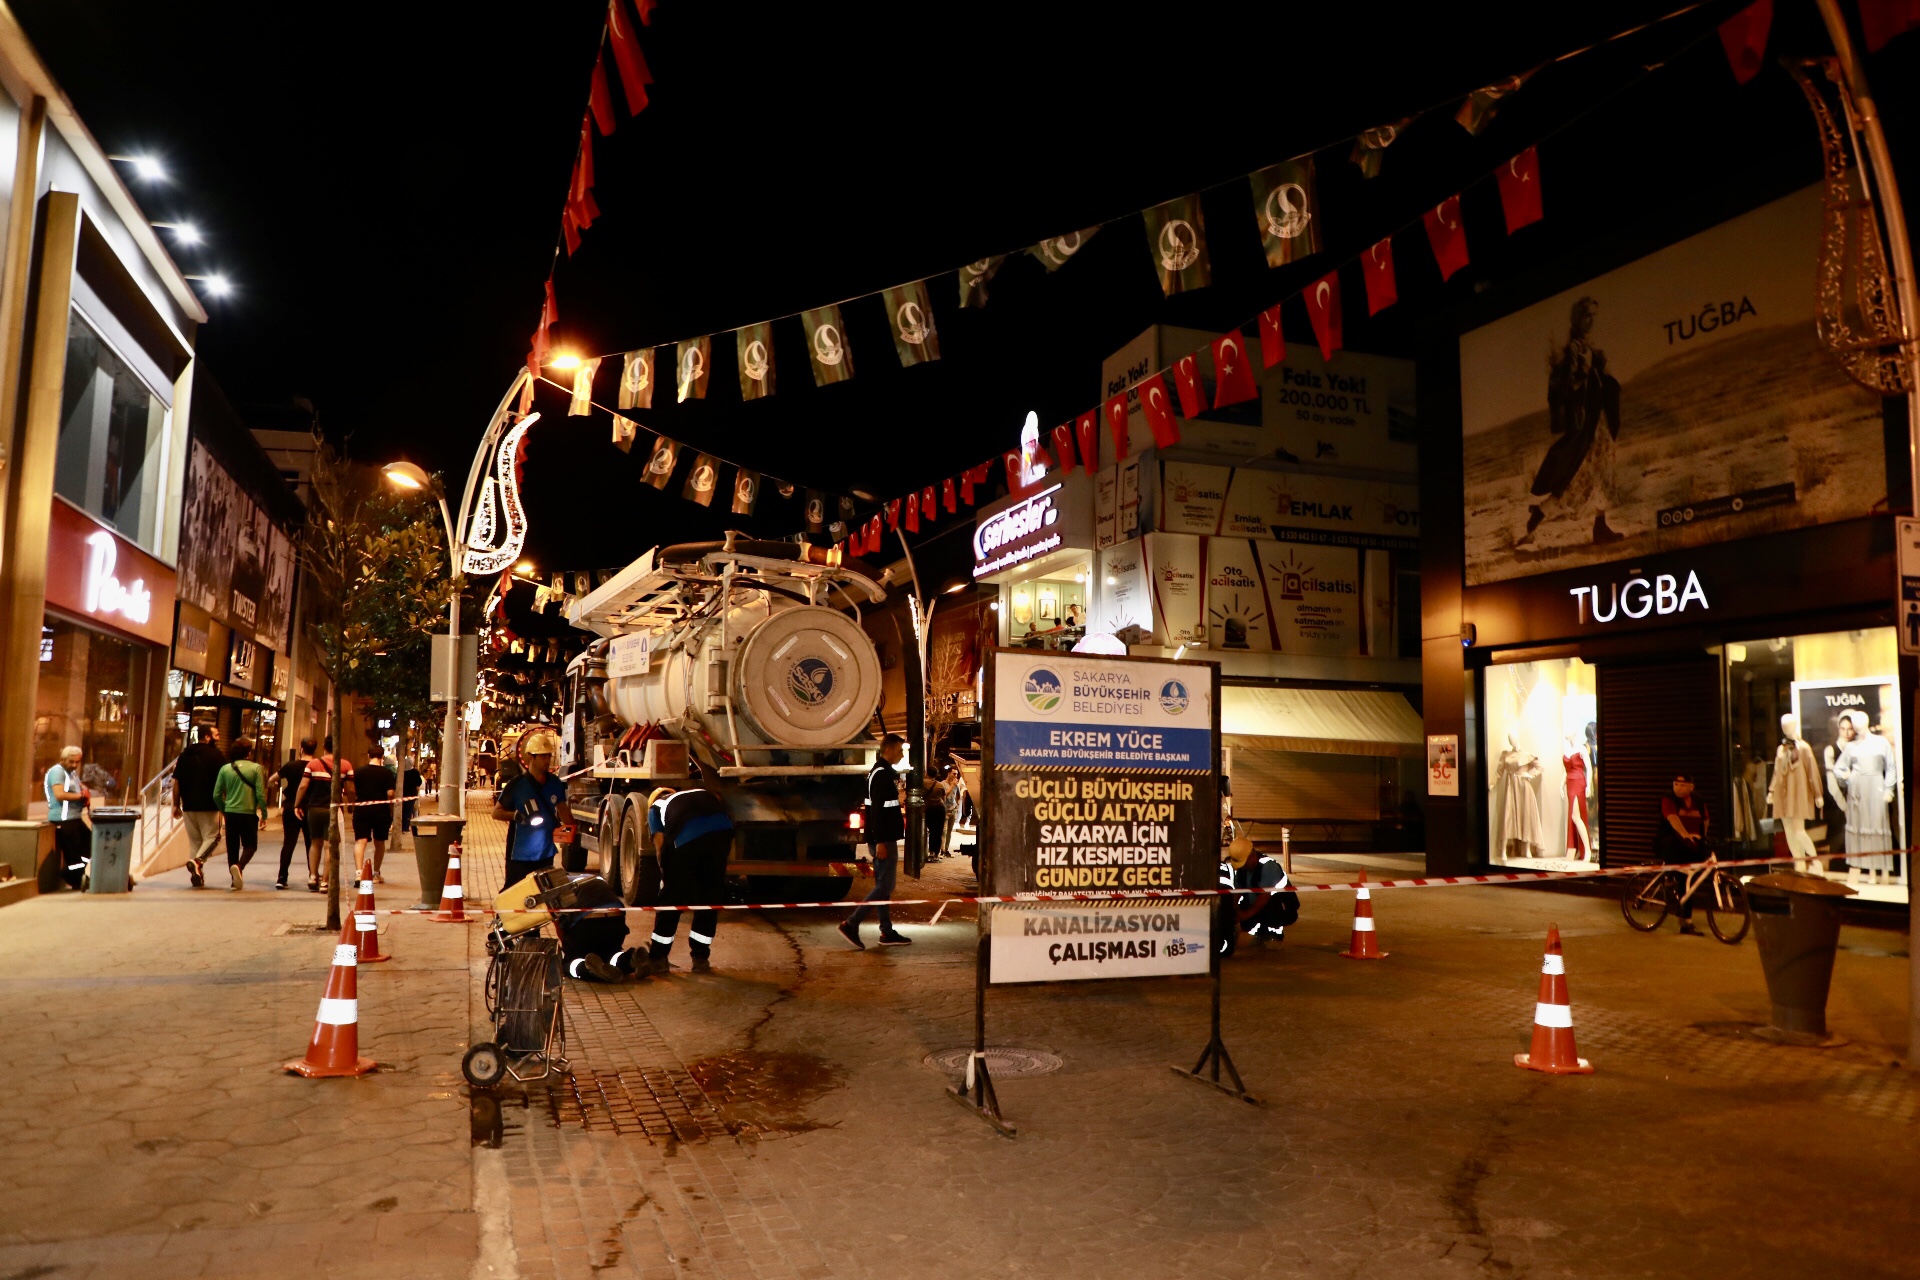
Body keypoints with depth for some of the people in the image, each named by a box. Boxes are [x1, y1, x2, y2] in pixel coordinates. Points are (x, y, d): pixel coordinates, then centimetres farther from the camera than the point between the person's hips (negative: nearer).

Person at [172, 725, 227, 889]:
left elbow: (176, 782, 10)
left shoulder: (185, 755, 10)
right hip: (209, 806, -5)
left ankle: (197, 877, 10)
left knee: (193, 840, 11)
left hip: (188, 806, 5)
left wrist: (176, 805, 14)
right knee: (211, 837, 3)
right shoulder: (216, 755, -6)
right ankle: (197, 861, -21)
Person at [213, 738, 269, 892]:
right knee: (250, 845, 9)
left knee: (232, 847, 12)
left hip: (230, 813, 3)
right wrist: (264, 813, 4)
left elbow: (217, 794, 4)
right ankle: (239, 867, -20)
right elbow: (260, 794, -8)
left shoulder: (225, 768, 3)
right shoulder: (256, 768, -6)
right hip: (249, 813, -3)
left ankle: (234, 881, 11)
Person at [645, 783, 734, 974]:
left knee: (671, 896, 14)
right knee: (710, 895, 17)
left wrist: (668, 878, 29)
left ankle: (657, 959, 24)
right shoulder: (702, 795, 41)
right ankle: (701, 959, 25)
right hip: (723, 828, 3)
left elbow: (661, 846, 20)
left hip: (687, 836, -3)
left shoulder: (655, 807, 31)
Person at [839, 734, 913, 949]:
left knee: (883, 886, 12)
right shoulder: (882, 774, -16)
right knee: (884, 887, -8)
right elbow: (877, 810, -22)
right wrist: (880, 842, -24)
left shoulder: (883, 772, 16)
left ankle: (887, 932, 17)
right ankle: (851, 924, -8)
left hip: (883, 839, 10)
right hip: (883, 840, -10)